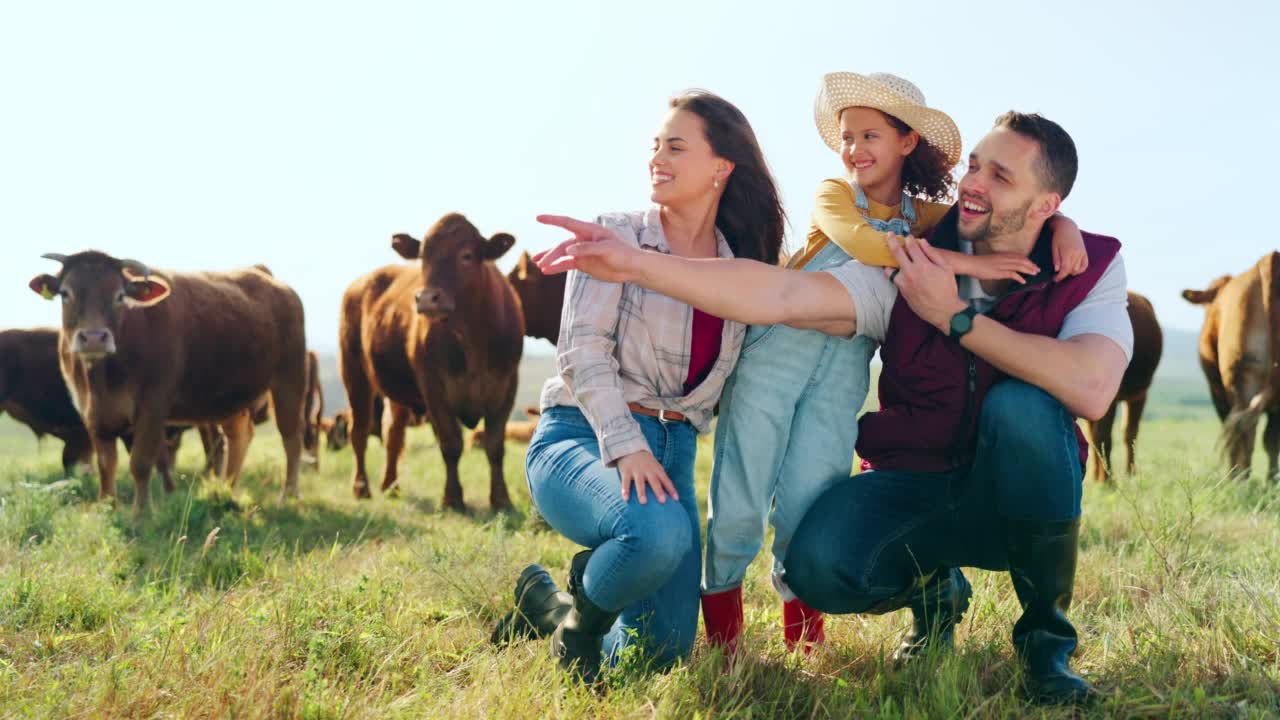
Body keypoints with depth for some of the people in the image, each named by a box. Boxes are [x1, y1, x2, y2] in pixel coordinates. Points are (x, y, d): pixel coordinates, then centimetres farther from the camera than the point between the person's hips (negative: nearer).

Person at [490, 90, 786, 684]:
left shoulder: (742, 267, 11)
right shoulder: (618, 236, -2)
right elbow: (582, 348, -12)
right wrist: (624, 445, -24)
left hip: (673, 451, 5)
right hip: (583, 436, -5)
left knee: (667, 648, 0)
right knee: (658, 531, -39)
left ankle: (545, 602, 29)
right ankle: (579, 620, -5)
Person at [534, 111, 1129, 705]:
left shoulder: (1090, 271, -12)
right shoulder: (905, 269, -10)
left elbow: (1091, 389, -32)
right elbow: (780, 294, -23)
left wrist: (954, 317, -25)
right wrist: (635, 264, -34)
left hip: (1024, 506, -1)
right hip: (912, 488, 1)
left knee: (1020, 406, -34)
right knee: (818, 566, -30)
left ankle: (1046, 635, -11)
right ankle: (928, 584, 10)